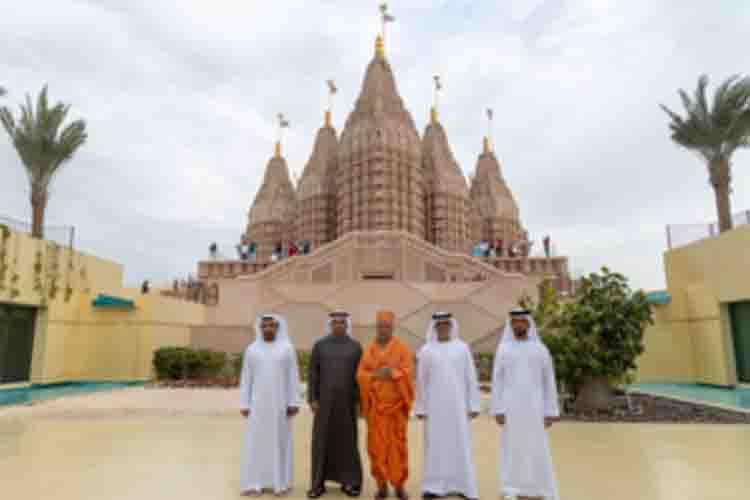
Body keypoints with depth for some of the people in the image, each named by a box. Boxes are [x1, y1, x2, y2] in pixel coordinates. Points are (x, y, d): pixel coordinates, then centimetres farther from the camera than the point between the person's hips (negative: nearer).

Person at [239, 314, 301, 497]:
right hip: (258, 403, 1)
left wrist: (294, 403, -7)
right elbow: (246, 379, 4)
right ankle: (255, 482, 12)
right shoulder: (251, 350, 2)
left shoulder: (287, 349, -2)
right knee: (256, 442, 3)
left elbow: (293, 377, -2)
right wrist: (244, 404, -1)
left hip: (280, 403, -1)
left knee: (280, 441, 5)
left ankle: (280, 481, 15)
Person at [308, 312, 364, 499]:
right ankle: (318, 483, 13)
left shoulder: (355, 347, 2)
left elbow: (360, 376, 2)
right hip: (325, 400, 0)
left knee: (347, 440, 5)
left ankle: (348, 481, 17)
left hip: (347, 401, 0)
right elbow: (313, 374, 0)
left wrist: (359, 402, -3)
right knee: (322, 440, 2)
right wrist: (312, 399, -6)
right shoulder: (319, 345, 1)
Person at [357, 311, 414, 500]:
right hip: (375, 404, 2)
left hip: (396, 403, -2)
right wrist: (376, 375, -15)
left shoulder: (402, 348, 0)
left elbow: (408, 372, -8)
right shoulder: (369, 350, 7)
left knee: (397, 445, 2)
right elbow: (360, 375, 1)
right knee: (377, 445, 4)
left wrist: (391, 373, -21)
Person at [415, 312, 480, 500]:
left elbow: (471, 378, 1)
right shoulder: (426, 351, 1)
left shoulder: (462, 348, 0)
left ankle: (462, 485, 15)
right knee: (435, 443, 5)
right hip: (435, 405, 0)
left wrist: (473, 405, -2)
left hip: (458, 404, 0)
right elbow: (421, 381, 3)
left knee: (460, 443, 5)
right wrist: (420, 408, 0)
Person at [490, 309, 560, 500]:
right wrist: (497, 411, -6)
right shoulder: (503, 349, 2)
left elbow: (549, 382, 4)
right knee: (513, 450, 4)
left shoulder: (540, 349, 3)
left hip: (534, 408, 0)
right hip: (511, 408, 0)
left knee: (538, 451, 2)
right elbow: (497, 382, 1)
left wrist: (550, 412, 0)